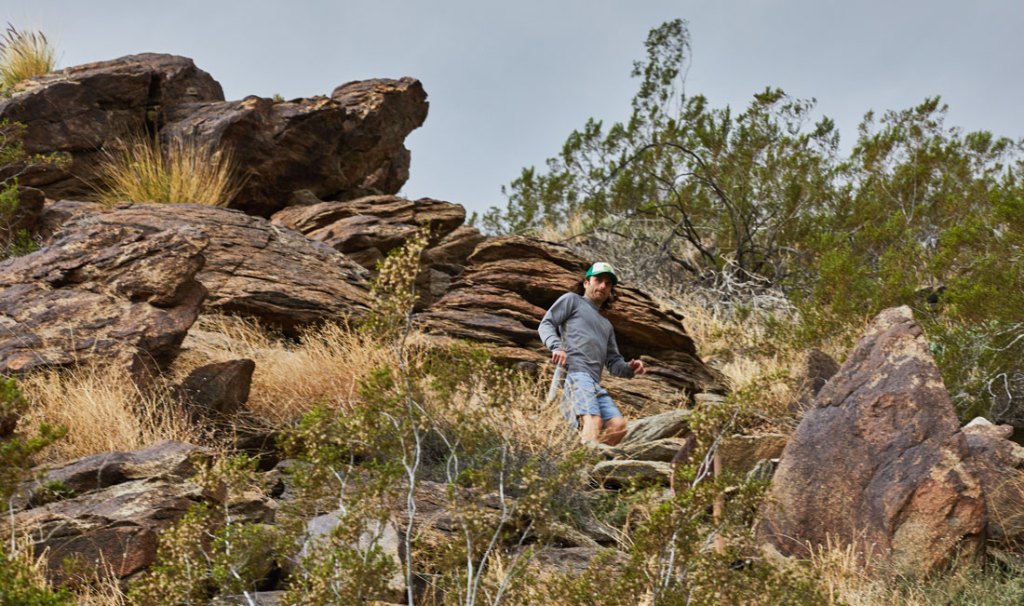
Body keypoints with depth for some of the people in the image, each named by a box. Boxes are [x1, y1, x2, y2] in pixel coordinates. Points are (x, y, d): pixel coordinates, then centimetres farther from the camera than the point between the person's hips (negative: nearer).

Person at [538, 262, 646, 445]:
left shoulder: (606, 325, 37)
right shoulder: (571, 300, 18)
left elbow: (613, 362, 31)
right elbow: (546, 324, 6)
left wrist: (629, 368, 8)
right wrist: (556, 346, -15)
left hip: (595, 382, 7)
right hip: (574, 372, -7)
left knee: (618, 426, -14)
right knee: (593, 421, -28)